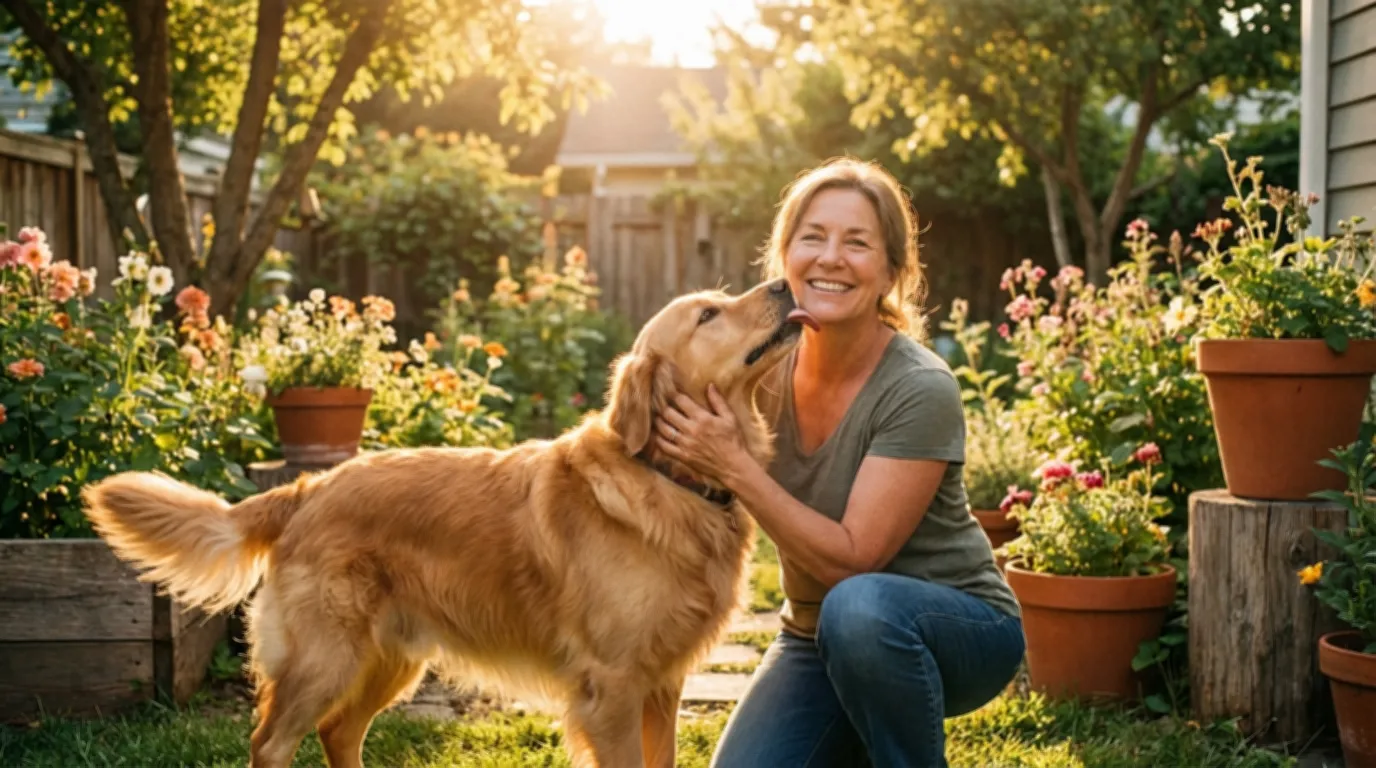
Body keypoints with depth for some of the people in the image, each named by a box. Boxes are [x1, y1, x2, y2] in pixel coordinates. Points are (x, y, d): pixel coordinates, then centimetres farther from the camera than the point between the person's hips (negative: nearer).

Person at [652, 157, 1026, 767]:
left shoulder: (921, 391, -23)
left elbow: (849, 560, -25)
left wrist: (734, 467, -28)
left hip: (960, 629, -5)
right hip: (816, 638, 5)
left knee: (859, 606, -38)